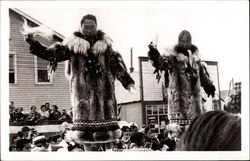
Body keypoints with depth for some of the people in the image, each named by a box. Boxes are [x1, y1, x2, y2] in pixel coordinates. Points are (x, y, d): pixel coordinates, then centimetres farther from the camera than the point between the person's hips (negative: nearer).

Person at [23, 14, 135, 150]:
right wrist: (34, 43, -11)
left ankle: (109, 150, 13)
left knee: (106, 116, 2)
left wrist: (127, 81, 6)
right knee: (84, 117, 0)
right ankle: (88, 150, 10)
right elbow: (51, 53, 1)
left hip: (103, 86, 1)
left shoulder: (104, 43, 10)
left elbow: (116, 64, 11)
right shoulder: (73, 44, 5)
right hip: (82, 87, -1)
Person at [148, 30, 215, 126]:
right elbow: (162, 63, -23)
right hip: (178, 93, -5)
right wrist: (155, 54, -40)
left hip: (194, 92, 5)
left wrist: (209, 85, 22)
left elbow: (202, 71, 22)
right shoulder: (173, 54, -5)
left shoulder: (195, 53, 12)